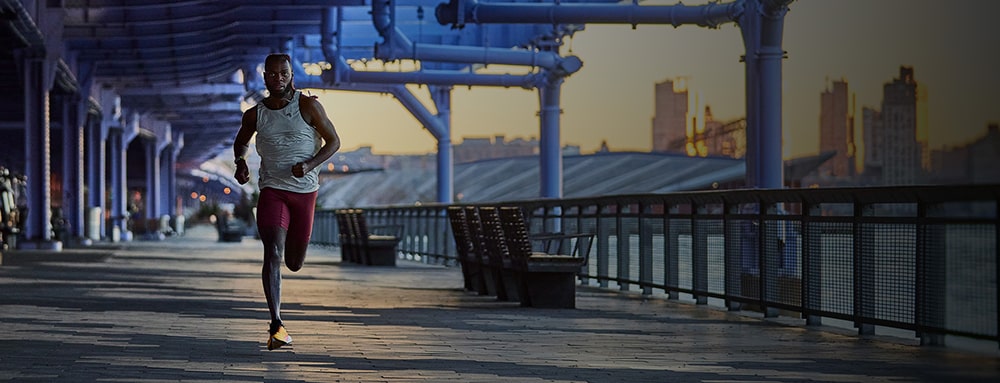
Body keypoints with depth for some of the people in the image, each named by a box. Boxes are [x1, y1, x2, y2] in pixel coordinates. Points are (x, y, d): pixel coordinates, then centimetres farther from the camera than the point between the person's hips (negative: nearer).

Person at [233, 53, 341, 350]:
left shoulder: (308, 106, -5)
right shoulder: (255, 114, 2)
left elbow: (333, 141, 0)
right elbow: (240, 142, 22)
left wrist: (310, 165, -16)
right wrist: (240, 161, -1)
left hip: (305, 191, 0)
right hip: (272, 189, 0)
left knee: (294, 264, 9)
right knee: (273, 253, -19)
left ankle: (292, 247, 49)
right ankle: (277, 326, -22)